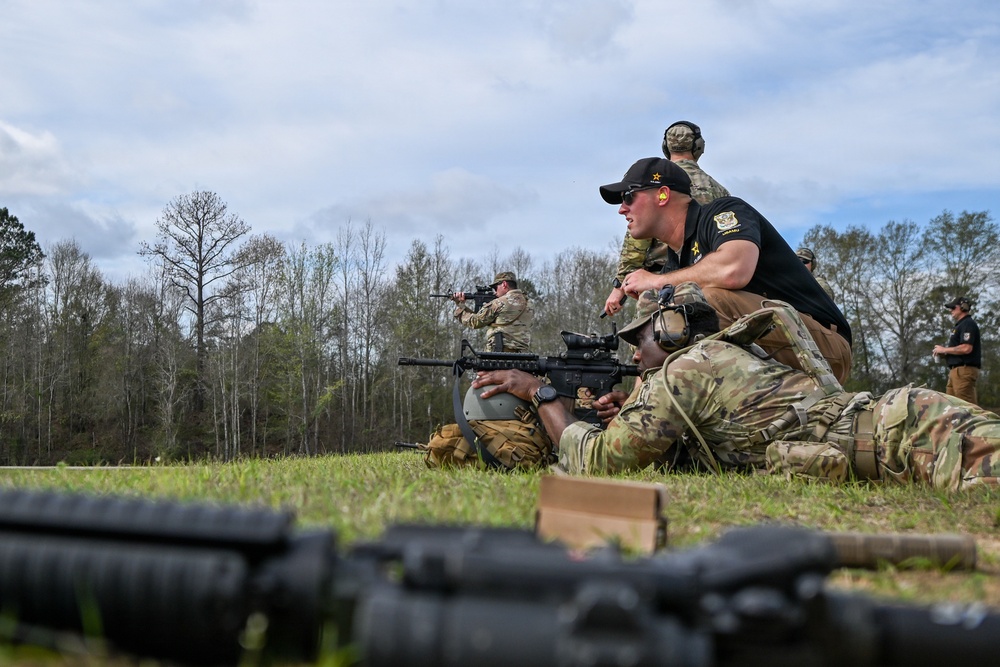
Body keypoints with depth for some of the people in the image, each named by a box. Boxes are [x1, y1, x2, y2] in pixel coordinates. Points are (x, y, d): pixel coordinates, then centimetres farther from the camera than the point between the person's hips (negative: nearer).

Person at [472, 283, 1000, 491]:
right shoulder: (731, 360, 29)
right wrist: (635, 414, 23)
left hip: (905, 432, -9)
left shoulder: (682, 372, 1)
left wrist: (539, 391, 17)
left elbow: (595, 461, 6)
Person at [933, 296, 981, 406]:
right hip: (955, 371, 10)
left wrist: (944, 350, -10)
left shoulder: (968, 324, -8)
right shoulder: (960, 325, 24)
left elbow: (966, 348, -20)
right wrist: (944, 354, 11)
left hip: (964, 371, -10)